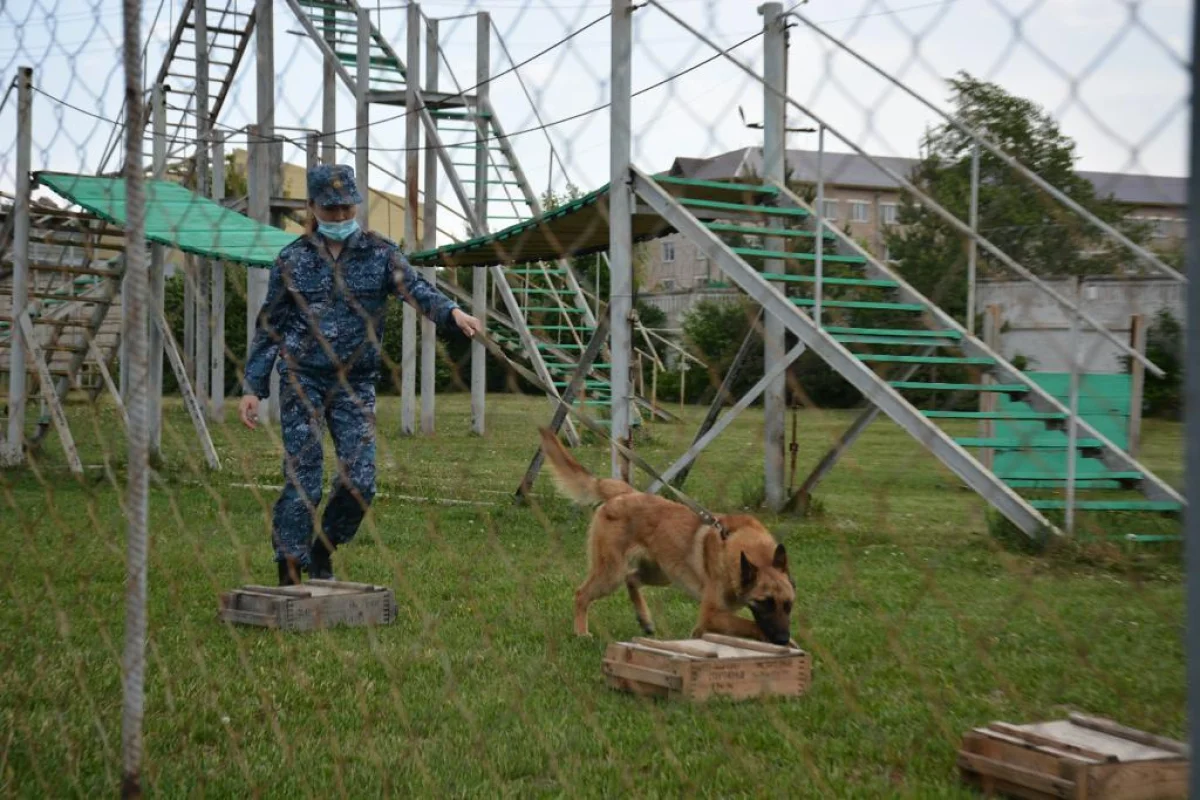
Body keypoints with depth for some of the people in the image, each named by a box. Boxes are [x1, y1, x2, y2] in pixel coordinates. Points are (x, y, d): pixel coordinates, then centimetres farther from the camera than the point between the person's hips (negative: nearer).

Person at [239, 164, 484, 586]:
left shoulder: (380, 254, 3)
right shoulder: (292, 260, 4)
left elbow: (415, 287, -13)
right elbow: (269, 326, 8)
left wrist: (452, 311, -35)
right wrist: (253, 387, 4)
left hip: (356, 383, 1)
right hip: (302, 381, -1)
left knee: (360, 480, -5)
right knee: (301, 481, -6)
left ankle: (322, 553, 20)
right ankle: (289, 572, 5)